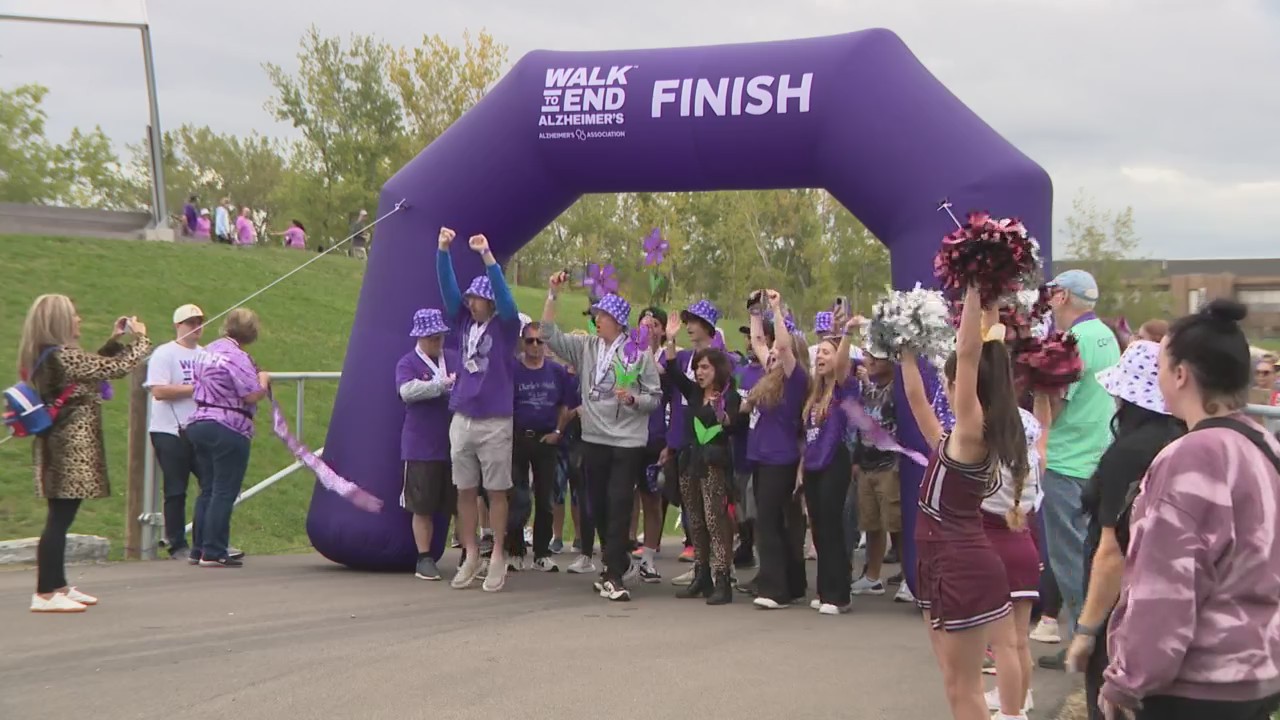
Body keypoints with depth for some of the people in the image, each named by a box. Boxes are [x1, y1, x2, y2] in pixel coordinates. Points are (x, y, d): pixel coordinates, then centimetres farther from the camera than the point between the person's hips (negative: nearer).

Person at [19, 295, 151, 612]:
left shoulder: (45, 356, 11)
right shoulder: (63, 355, -17)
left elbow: (94, 367, 21)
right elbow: (119, 368, -14)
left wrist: (114, 341, 20)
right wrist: (140, 338, 1)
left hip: (58, 442, 10)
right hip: (72, 444, -10)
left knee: (60, 518, 16)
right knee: (59, 519, -7)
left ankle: (57, 586, 24)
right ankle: (44, 594, -6)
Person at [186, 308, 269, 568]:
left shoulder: (206, 352, 13)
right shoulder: (236, 356, -14)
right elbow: (253, 395, -18)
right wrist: (263, 380, 2)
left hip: (198, 423, 9)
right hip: (227, 430, -9)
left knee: (207, 490, 14)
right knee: (224, 493, -4)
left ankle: (199, 549, 16)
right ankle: (214, 553, -4)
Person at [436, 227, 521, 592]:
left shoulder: (505, 326, -4)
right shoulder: (464, 322, 7)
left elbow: (505, 295, -19)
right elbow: (448, 288, 0)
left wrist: (487, 255, -28)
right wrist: (443, 251, -14)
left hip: (495, 422, -5)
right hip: (462, 420, 5)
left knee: (496, 491, 3)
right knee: (465, 491, 8)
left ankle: (497, 557, 9)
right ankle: (471, 555, 17)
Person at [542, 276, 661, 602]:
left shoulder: (639, 353, -2)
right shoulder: (586, 347, 8)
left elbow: (655, 397, -1)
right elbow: (550, 335, 2)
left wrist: (633, 399, -20)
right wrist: (552, 294, -2)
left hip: (628, 442, -5)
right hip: (594, 439, 5)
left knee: (619, 506, -8)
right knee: (597, 506, 11)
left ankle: (613, 575, -6)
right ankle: (621, 564, 28)